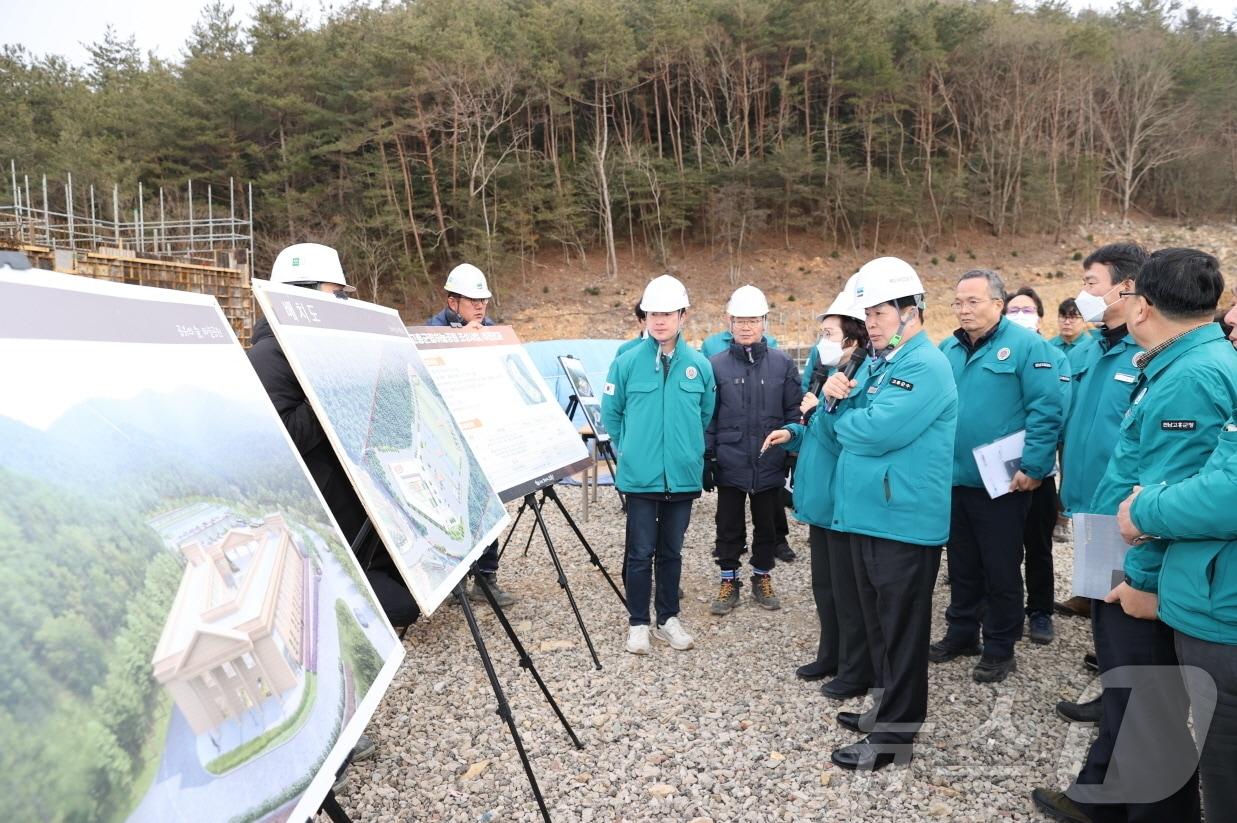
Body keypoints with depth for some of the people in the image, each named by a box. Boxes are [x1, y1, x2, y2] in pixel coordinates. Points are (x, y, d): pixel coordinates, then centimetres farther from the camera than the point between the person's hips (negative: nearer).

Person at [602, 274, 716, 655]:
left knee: (671, 552, 14)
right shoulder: (627, 362, -5)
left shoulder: (699, 365, -1)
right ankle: (637, 623, 19)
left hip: (683, 476, 2)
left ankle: (668, 618, 28)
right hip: (640, 477, -2)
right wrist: (633, 448, 7)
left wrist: (687, 448, 10)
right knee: (641, 553, 6)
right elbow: (611, 414, 5)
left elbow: (706, 416, 11)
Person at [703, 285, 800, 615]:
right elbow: (707, 416, -2)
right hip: (730, 464, -1)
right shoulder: (716, 365, -4)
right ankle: (729, 581, 26)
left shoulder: (783, 364, -1)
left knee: (767, 525, 15)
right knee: (729, 527, 11)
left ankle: (762, 578, 32)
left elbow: (793, 413, 2)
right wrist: (706, 458, -4)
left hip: (769, 465, 1)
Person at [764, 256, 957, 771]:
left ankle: (894, 733, 15)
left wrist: (839, 413, -5)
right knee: (877, 619, 19)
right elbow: (841, 436, 14)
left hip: (904, 521, -9)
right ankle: (888, 706, 35)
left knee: (901, 626, 3)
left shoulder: (925, 366, -15)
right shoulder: (874, 364, 14)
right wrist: (835, 401, -6)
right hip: (866, 516, 9)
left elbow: (874, 432, -26)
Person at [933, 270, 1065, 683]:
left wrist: (1032, 468, -20)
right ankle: (961, 633, 33)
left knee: (1001, 569, 7)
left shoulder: (1026, 345, -11)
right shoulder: (947, 350, 8)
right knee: (962, 564, 18)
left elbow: (1047, 410, -16)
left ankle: (999, 649, 22)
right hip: (955, 479, 6)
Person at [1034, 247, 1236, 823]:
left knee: (1151, 715, 7)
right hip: (1125, 569, 11)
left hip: (1144, 583, -11)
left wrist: (1145, 578, -22)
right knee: (1124, 696, 23)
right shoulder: (1180, 365, 9)